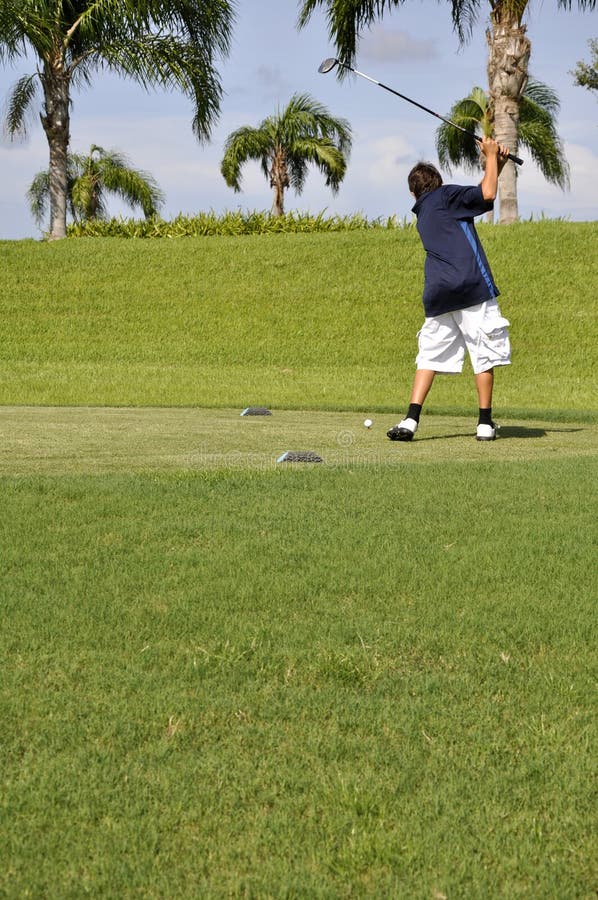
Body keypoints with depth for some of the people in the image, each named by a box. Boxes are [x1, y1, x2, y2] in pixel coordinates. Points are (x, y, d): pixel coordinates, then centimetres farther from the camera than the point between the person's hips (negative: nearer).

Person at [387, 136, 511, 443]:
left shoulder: (421, 214, 26)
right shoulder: (446, 195, 8)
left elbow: (477, 196, 29)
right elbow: (486, 194, -5)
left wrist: (496, 164, 21)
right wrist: (491, 158, 9)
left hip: (437, 295, 6)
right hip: (472, 287, -6)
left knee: (431, 355, 7)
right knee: (484, 354, 1)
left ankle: (410, 420, -5)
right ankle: (485, 423, 2)